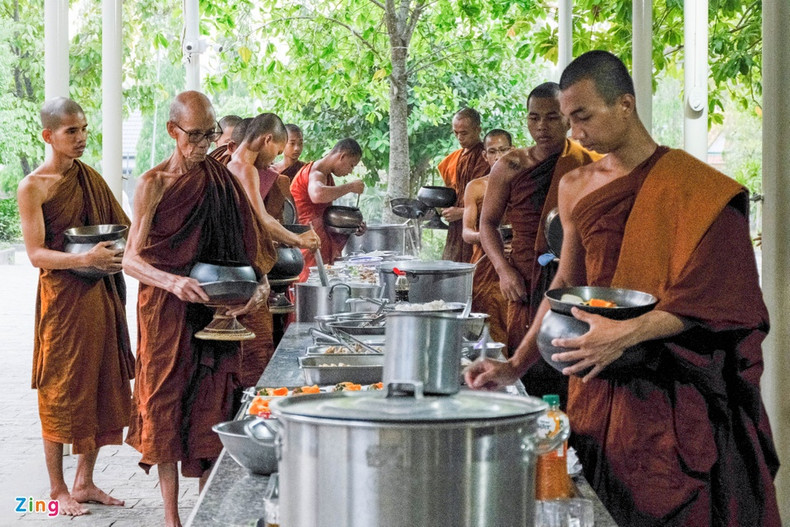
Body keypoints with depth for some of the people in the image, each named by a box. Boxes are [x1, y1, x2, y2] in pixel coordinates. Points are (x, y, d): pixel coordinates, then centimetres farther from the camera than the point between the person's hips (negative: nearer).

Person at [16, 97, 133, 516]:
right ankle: (58, 490, 13)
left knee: (101, 387, 9)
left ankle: (85, 482, 22)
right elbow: (36, 253, -14)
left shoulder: (89, 178, 11)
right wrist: (85, 258, -27)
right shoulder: (32, 187, -7)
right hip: (61, 297, -6)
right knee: (62, 392, 1)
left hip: (100, 295, 6)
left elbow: (123, 227, 15)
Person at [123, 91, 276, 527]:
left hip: (217, 310, 3)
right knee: (167, 403, 1)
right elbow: (131, 258, -10)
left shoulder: (223, 178, 6)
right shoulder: (154, 183, -5)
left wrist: (261, 282, -10)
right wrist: (174, 282, -27)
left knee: (213, 405, 2)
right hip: (166, 311, -3)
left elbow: (247, 243, 9)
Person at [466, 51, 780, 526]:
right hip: (597, 386, 5)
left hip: (671, 393, -5)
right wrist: (515, 366, 7)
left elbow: (706, 299, -13)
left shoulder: (693, 185, -9)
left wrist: (626, 334, -26)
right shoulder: (576, 188, 9)